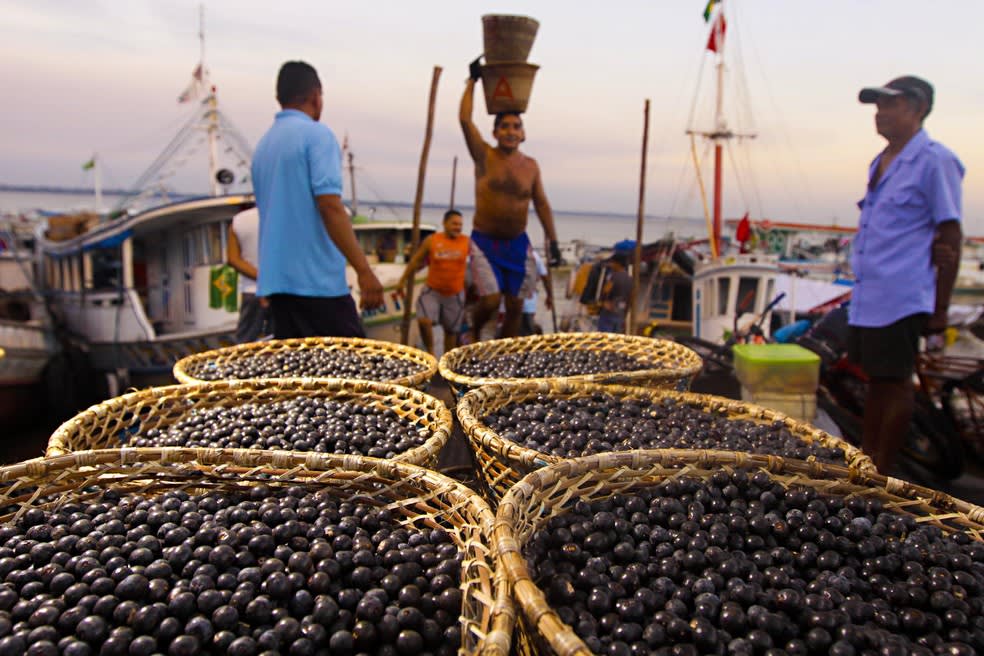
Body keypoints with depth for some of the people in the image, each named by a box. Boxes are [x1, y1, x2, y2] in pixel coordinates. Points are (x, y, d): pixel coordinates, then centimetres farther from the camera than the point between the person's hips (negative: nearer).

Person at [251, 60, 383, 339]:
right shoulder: (317, 134, -7)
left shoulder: (263, 145, 17)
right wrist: (364, 270, -20)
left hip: (276, 279, 8)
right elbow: (329, 205, -19)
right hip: (316, 280, -8)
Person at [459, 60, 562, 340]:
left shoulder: (531, 165, 4)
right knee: (490, 300, -15)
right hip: (485, 241, -3)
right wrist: (473, 81, -7)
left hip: (517, 244, 4)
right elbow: (464, 119, -13)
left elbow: (541, 204, 7)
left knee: (515, 306, 6)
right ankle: (474, 332, 19)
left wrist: (553, 241, 3)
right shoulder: (484, 156, -5)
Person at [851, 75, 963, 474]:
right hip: (865, 297, 8)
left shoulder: (935, 161, -8)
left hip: (901, 298, -8)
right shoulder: (880, 163, 15)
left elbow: (950, 238, -11)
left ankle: (882, 473, 13)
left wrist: (940, 308, -12)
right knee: (876, 381, 16)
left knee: (893, 384, 1)